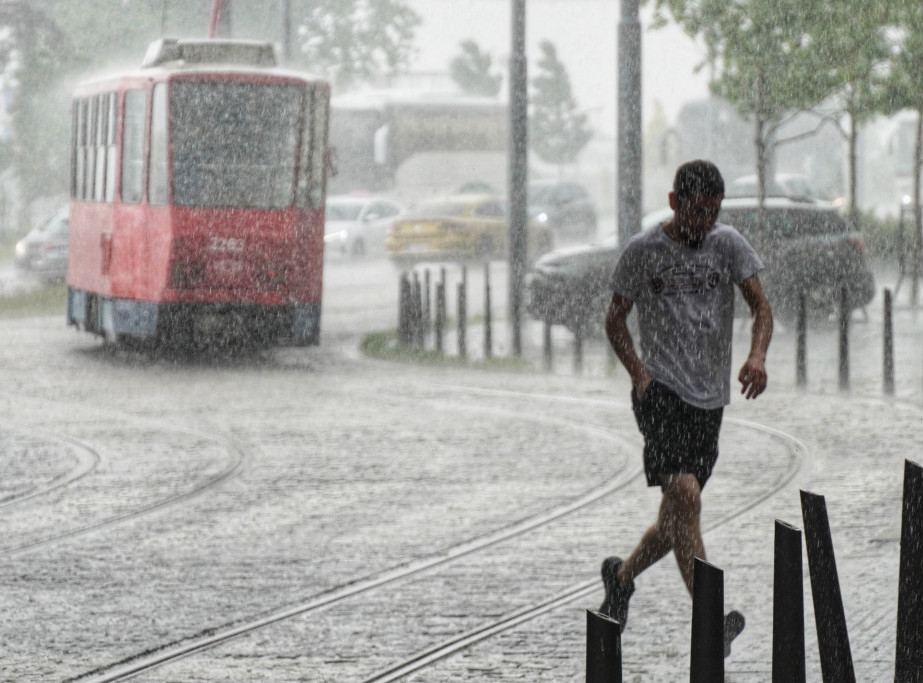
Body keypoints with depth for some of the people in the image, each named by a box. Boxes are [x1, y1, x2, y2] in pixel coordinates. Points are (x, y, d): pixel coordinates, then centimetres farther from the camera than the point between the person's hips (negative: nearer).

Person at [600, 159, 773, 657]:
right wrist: (638, 373, -6)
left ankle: (622, 575, 37)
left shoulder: (728, 245, 6)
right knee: (684, 495, -21)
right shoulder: (643, 251, -1)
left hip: (710, 397, 4)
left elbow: (760, 307, 0)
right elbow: (615, 318, 9)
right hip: (660, 391, -4)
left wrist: (757, 355, -20)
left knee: (679, 515, 11)